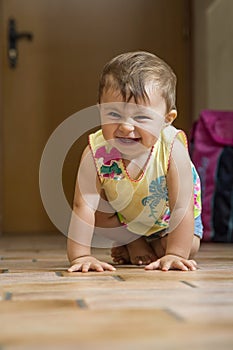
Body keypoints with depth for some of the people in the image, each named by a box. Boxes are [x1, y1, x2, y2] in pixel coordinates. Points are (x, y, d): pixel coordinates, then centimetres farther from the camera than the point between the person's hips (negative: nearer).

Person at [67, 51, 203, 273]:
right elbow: (83, 205, -38)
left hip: (167, 213, -2)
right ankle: (133, 243, 11)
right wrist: (80, 256, -44)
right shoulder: (97, 152, -39)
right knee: (98, 212, -18)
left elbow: (182, 207, -38)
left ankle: (155, 244, 21)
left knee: (189, 247, -14)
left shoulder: (172, 149, -43)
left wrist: (174, 255, -40)